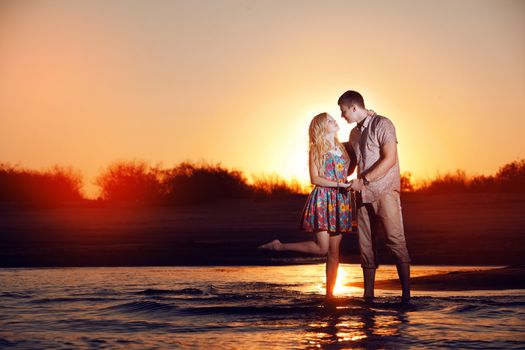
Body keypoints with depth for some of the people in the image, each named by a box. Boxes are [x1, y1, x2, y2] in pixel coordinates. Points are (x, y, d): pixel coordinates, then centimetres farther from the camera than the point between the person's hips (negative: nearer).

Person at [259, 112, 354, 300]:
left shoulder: (342, 148, 15)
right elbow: (314, 178, -10)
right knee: (321, 248, -14)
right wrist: (339, 184, -16)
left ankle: (329, 295, 4)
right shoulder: (316, 150, -2)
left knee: (334, 251, 2)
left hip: (339, 201, 6)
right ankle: (278, 246, 3)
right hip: (322, 199, -6)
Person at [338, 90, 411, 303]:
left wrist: (363, 181, -18)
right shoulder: (354, 133, 17)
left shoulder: (382, 125, -6)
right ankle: (368, 295, 6)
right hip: (363, 195, 7)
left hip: (384, 191, -7)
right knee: (366, 244, 4)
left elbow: (390, 159, -15)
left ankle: (406, 294, -10)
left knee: (395, 240, -11)